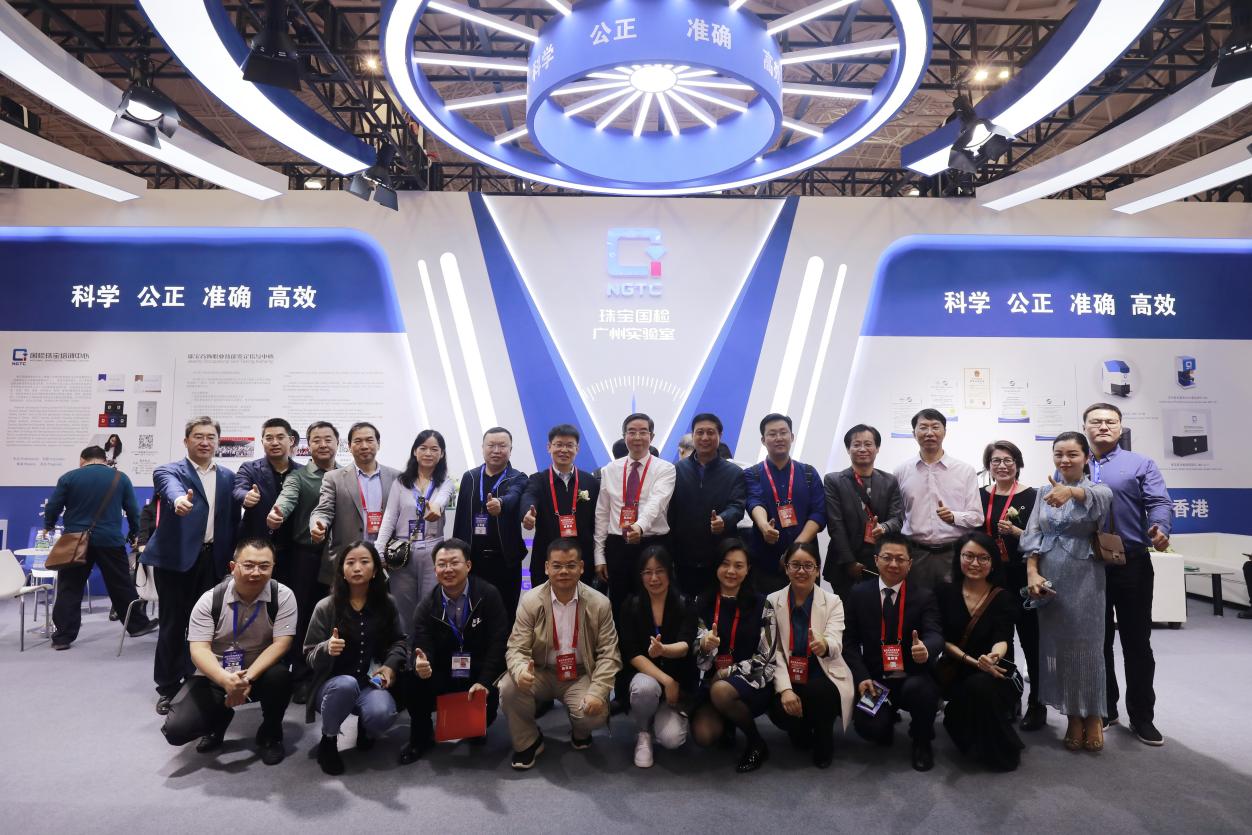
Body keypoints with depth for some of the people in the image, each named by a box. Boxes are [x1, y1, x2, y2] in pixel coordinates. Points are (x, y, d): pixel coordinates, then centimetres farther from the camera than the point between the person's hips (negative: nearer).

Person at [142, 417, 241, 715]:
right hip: (176, 559, -3)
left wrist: (232, 560, 4)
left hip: (214, 560, 3)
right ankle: (168, 688, 20)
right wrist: (179, 499, -51)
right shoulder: (168, 471, -2)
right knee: (173, 625, 6)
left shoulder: (228, 477, 11)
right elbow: (172, 488, -27)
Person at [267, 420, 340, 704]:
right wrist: (276, 515, -40)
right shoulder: (298, 476, 3)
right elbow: (287, 498, -17)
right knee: (303, 615, 6)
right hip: (305, 555, -1)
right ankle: (302, 678, 19)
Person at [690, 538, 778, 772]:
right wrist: (704, 646, -25)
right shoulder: (703, 603, 1)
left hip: (752, 679, -3)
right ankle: (726, 725, 16)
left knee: (721, 692, -35)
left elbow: (765, 657, -5)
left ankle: (757, 743, -7)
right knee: (703, 735, -22)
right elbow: (697, 656, -1)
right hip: (712, 681, 3)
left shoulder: (760, 604, -6)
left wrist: (727, 673, -12)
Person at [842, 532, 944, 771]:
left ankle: (921, 741, 0)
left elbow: (935, 634, -17)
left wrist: (926, 649, -42)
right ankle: (887, 716, 19)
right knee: (870, 728, -23)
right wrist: (862, 677, -12)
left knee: (919, 689, -35)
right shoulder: (858, 593, 2)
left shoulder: (924, 596, -2)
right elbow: (849, 640, 2)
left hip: (913, 678, 0)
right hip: (875, 680, 1)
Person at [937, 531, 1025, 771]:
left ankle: (1001, 752, -6)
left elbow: (1003, 640, -15)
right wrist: (973, 661, -19)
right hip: (957, 674, 1)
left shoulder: (1003, 597, -1)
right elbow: (943, 639, -3)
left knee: (981, 686, -32)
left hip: (993, 672, -1)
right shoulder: (946, 592, 1)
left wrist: (994, 656, -39)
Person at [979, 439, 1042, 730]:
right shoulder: (980, 495, 8)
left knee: (1031, 640, 3)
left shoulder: (1030, 496, -3)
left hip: (1022, 577, -3)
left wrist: (1015, 531, -21)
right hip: (991, 577, 3)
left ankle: (1037, 704, 15)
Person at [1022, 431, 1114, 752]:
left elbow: (1101, 495, -30)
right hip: (1048, 576, 4)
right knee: (1056, 644, 7)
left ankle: (1093, 716, 22)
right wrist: (1032, 573, -9)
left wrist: (1072, 492, -52)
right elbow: (1033, 534, 4)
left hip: (1084, 576, -3)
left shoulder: (1097, 489, -3)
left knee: (1086, 644, 3)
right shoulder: (1045, 491, 9)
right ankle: (1073, 716, 21)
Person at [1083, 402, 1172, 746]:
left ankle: (1142, 716, 18)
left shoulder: (1140, 464, 6)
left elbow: (1159, 503, -7)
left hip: (1131, 563, -1)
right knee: (1096, 642, 11)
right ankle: (1103, 710, 25)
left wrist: (1160, 529, -25)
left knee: (1137, 642, 6)